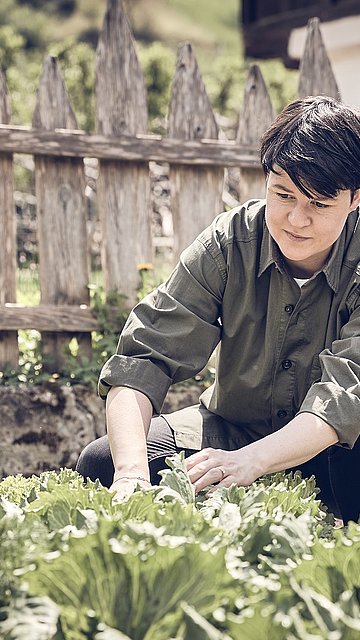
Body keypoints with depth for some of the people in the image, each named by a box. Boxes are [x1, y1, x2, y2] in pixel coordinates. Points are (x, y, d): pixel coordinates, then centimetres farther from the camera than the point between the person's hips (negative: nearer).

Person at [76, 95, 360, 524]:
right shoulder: (228, 243, -14)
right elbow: (144, 358, -22)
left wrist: (249, 460, -50)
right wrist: (132, 471, -41)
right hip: (232, 429, 3)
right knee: (101, 463, -20)